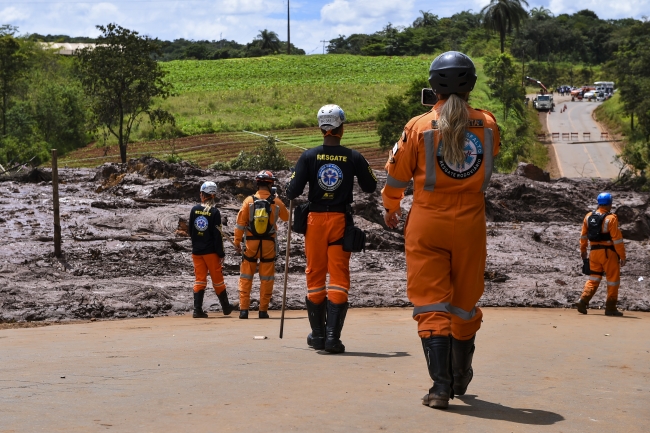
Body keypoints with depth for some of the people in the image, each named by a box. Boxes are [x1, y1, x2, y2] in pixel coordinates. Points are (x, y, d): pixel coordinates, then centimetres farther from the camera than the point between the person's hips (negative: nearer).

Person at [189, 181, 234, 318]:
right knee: (217, 279, 9)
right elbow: (217, 235, -12)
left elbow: (190, 231, 10)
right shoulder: (214, 212, -11)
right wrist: (221, 254, -6)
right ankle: (226, 308, 22)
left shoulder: (194, 210, 1)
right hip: (211, 251, -3)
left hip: (197, 251, 3)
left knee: (199, 280, 6)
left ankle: (197, 310, -3)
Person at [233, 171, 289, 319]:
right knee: (266, 279, 8)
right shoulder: (276, 202, -5)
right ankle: (263, 310, 8)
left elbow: (240, 223, -5)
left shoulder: (249, 201, -7)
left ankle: (244, 309, 4)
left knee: (246, 278, 7)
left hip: (251, 244, 0)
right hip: (269, 245, 0)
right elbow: (286, 217, 14)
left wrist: (237, 242, 2)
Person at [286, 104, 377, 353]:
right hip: (341, 221, -1)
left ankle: (318, 335, 18)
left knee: (315, 277, 12)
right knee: (339, 278, 1)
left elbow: (292, 191, -7)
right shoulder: (353, 158, -4)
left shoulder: (309, 156, -5)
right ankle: (332, 337, -7)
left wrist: (290, 195, 16)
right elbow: (370, 187, 8)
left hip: (315, 220, 1)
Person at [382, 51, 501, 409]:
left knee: (431, 305, 1)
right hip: (470, 223, 3)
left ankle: (441, 386, -9)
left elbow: (397, 176, 0)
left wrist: (391, 209, 18)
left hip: (427, 223, -3)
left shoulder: (419, 127, -9)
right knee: (465, 303, 16)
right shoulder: (487, 124, -2)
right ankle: (460, 378, 33)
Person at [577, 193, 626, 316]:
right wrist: (622, 256, -8)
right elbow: (617, 239, -14)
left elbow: (583, 235, 14)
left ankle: (583, 300, -4)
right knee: (613, 279, 6)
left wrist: (583, 250, 25)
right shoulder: (611, 219, -13)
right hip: (608, 252, -6)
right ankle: (610, 307, 7)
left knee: (594, 278, 13)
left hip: (594, 251, 6)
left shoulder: (588, 217, 5)